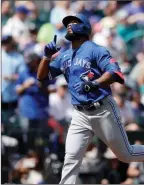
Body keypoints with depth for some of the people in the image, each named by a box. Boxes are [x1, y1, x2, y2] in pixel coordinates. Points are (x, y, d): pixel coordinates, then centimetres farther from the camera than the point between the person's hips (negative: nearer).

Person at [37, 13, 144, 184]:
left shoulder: (95, 50, -7)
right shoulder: (64, 57, 13)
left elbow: (115, 73, -18)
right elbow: (42, 77, 14)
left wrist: (94, 83, -35)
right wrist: (47, 56, -2)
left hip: (103, 111, -5)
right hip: (80, 114, 5)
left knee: (125, 155, 5)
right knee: (71, 157, -10)